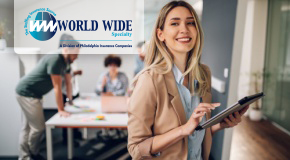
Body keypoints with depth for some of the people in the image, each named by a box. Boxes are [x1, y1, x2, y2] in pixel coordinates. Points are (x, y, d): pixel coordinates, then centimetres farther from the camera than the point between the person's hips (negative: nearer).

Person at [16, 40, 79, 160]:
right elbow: (57, 87, -23)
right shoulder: (55, 59, -24)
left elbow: (68, 82, 14)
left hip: (34, 94, 10)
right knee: (38, 127, -5)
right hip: (26, 94, -10)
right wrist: (61, 110, -19)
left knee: (27, 126, 13)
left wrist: (70, 101, 19)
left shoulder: (66, 61, 5)